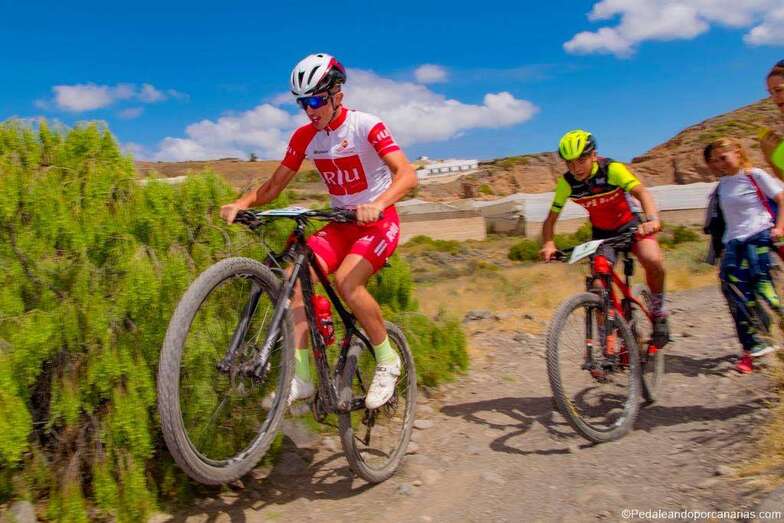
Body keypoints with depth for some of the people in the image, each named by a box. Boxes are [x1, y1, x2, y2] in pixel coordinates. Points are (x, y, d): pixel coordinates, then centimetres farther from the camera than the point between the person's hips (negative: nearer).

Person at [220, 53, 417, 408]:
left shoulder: (367, 127, -15)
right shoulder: (304, 137, 0)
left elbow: (407, 175, -28)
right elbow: (274, 186, 2)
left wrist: (377, 205, -47)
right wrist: (241, 203, -18)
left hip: (380, 221, -5)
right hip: (341, 223, 5)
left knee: (346, 280, -30)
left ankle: (387, 360, -7)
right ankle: (300, 378, -15)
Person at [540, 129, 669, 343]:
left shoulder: (612, 169, -25)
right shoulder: (567, 182, -16)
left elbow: (641, 192, -38)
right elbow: (550, 220, -13)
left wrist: (652, 219, -57)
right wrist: (548, 244, -32)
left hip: (629, 225, -2)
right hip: (602, 233, 3)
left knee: (653, 260, -29)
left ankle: (658, 312, -4)